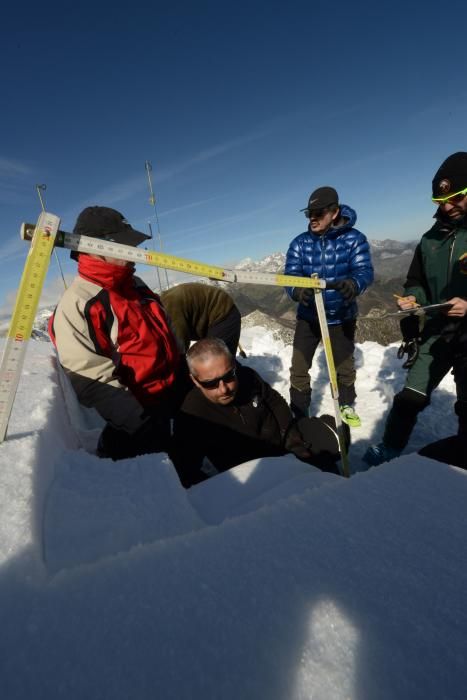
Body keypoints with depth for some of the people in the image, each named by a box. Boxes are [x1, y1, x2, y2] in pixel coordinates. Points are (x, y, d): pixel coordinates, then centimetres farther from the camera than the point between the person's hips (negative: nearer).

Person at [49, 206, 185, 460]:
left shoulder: (135, 285, 7)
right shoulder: (75, 305, -18)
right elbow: (88, 377, -23)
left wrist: (187, 367, 14)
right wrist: (138, 415, -26)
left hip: (176, 386, 8)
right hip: (145, 406, -8)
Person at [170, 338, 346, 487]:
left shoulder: (248, 377, -18)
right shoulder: (190, 418, -29)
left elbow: (277, 404, 1)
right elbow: (187, 473, -18)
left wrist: (295, 443, -4)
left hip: (285, 444, 5)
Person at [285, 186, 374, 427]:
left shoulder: (354, 239, -9)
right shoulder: (300, 242, -7)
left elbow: (364, 271, -20)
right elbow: (290, 275, -16)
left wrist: (353, 284, -45)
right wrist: (297, 290, -40)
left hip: (342, 317, 0)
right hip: (308, 317, 1)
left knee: (344, 367, 16)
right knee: (299, 370, 0)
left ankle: (346, 405, 43)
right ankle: (299, 415, 20)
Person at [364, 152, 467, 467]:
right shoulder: (431, 239, 7)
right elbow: (417, 281, 15)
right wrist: (413, 298, -7)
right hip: (438, 329, 4)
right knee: (411, 396, 5)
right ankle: (390, 448, 19)